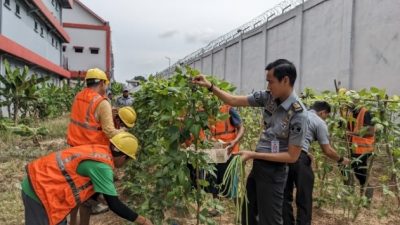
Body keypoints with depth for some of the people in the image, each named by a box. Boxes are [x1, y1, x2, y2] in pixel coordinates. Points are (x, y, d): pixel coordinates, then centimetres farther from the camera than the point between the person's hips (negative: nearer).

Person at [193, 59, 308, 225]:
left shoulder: (298, 115, -22)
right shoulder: (268, 97, -4)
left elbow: (292, 156, -19)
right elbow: (234, 101, 1)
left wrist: (253, 155, -21)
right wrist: (210, 86, -7)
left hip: (274, 171, -7)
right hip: (258, 165, 7)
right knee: (247, 211, 23)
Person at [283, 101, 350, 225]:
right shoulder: (320, 123, 5)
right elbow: (327, 151, 5)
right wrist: (341, 160, 24)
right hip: (298, 157, -6)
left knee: (286, 195, 17)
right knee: (304, 198, 9)